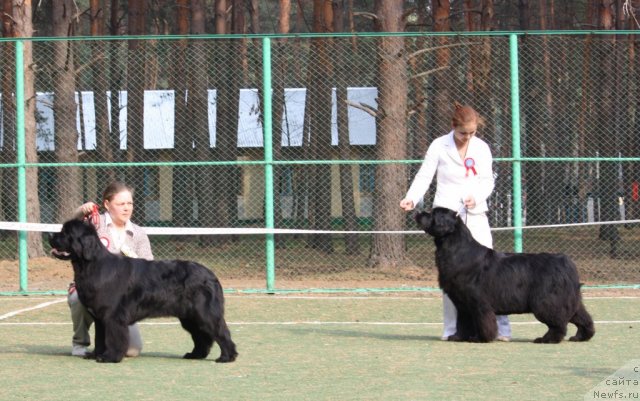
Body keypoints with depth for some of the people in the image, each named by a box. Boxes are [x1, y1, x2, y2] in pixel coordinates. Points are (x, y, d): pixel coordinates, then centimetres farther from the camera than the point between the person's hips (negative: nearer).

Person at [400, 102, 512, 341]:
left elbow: (488, 180, 6)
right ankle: (452, 328, 7)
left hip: (475, 214, 1)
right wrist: (411, 198, -19)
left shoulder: (482, 148, 6)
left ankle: (500, 328, -3)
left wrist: (476, 197, -14)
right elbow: (424, 176, -2)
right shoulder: (439, 146, 0)